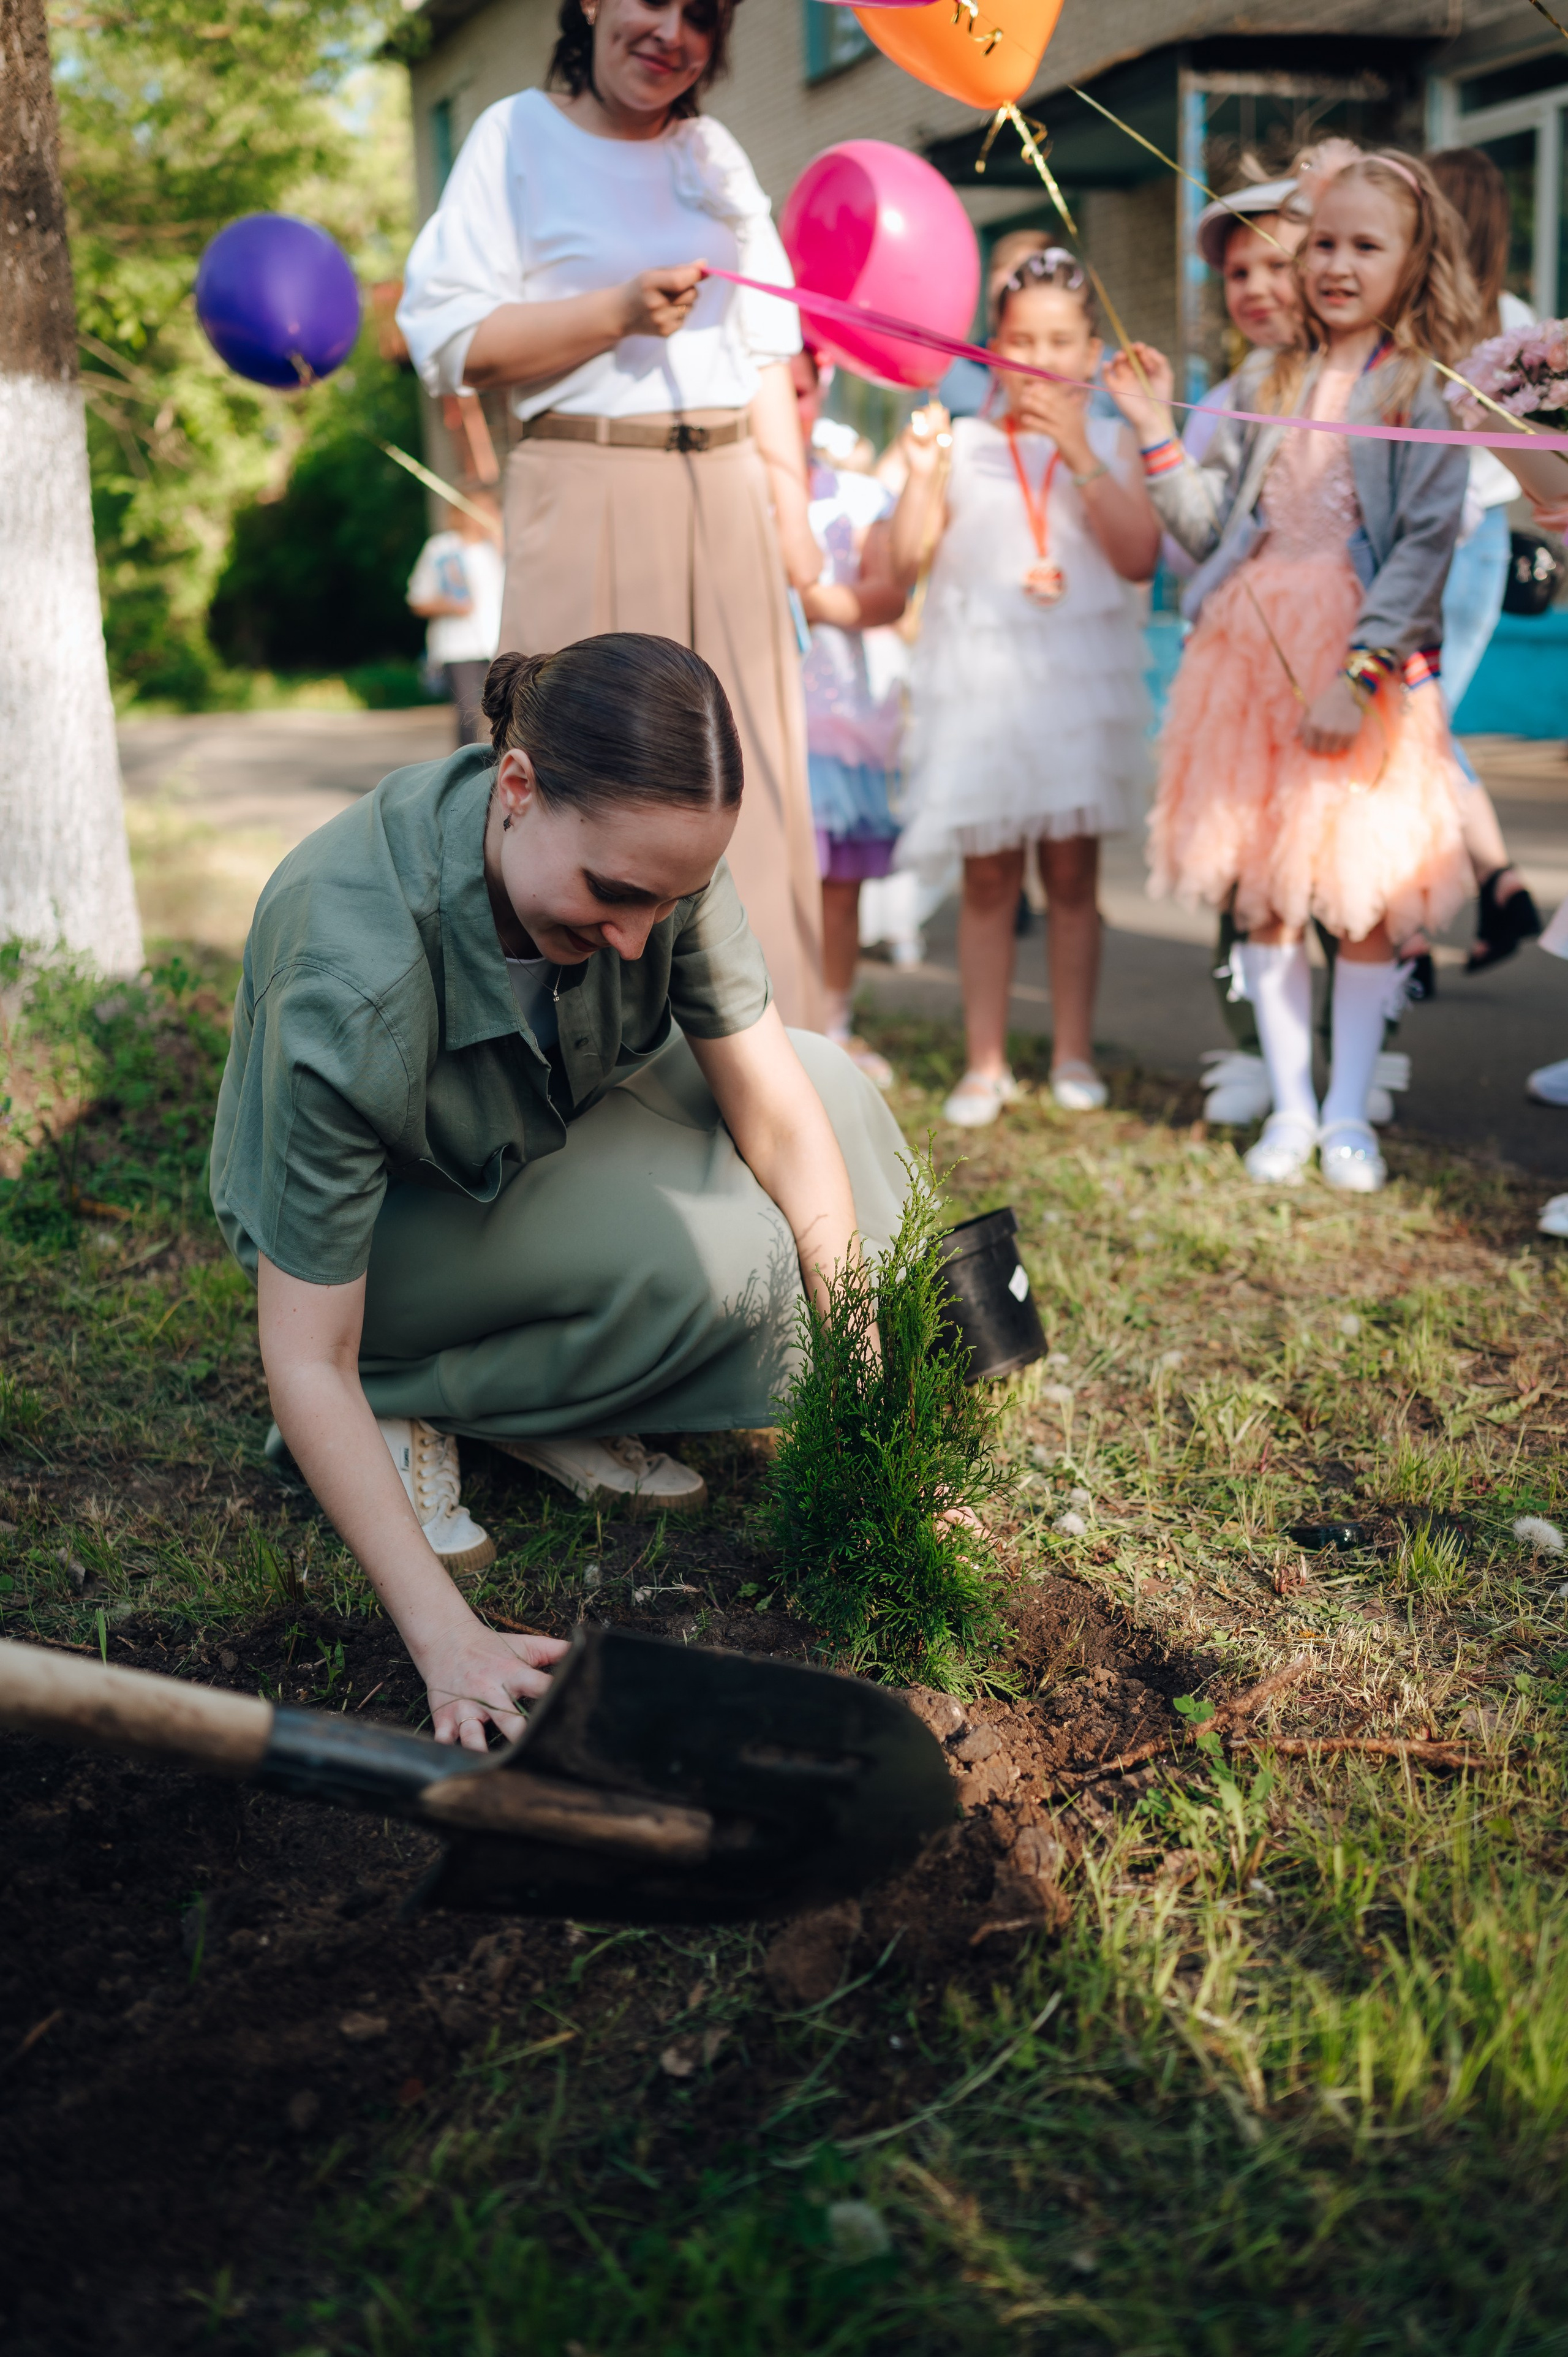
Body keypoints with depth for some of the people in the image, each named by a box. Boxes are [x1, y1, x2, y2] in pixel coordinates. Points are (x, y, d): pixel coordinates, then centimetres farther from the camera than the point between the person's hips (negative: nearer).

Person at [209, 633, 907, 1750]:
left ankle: (562, 1411, -4)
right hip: (378, 1217, -7)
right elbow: (306, 1359, -35)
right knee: (717, 1248, -28)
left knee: (828, 1081, -9)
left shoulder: (655, 846, -25)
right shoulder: (351, 984, -41)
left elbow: (776, 1113, -18)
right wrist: (446, 1638, -38)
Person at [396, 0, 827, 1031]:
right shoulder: (519, 135, 2)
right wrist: (619, 309, -15)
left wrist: (790, 506, 9)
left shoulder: (715, 152, 17)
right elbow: (449, 338, -7)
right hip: (590, 501, -5)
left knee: (747, 798, 4)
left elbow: (767, 347, 18)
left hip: (725, 502, 5)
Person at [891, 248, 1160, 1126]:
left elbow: (1140, 558, -9)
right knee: (989, 875, 2)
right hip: (981, 674, 0)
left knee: (1073, 870, 5)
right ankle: (987, 1061, 10)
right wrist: (922, 475, -17)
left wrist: (1079, 455, -13)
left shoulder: (1110, 442, 6)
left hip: (1080, 672, 0)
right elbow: (905, 560, -2)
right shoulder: (964, 442, 5)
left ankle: (1074, 1052, 16)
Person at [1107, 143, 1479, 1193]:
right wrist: (1159, 438, -1)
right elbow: (1211, 526, 9)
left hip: (1366, 671, -4)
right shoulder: (1265, 381, 11)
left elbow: (1426, 545, -10)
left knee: (1365, 894, 1)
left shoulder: (1424, 391, -1)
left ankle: (1348, 1112, 15)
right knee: (1261, 892, 6)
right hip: (1254, 655, 4)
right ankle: (1290, 1105, 19)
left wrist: (1359, 673, -18)